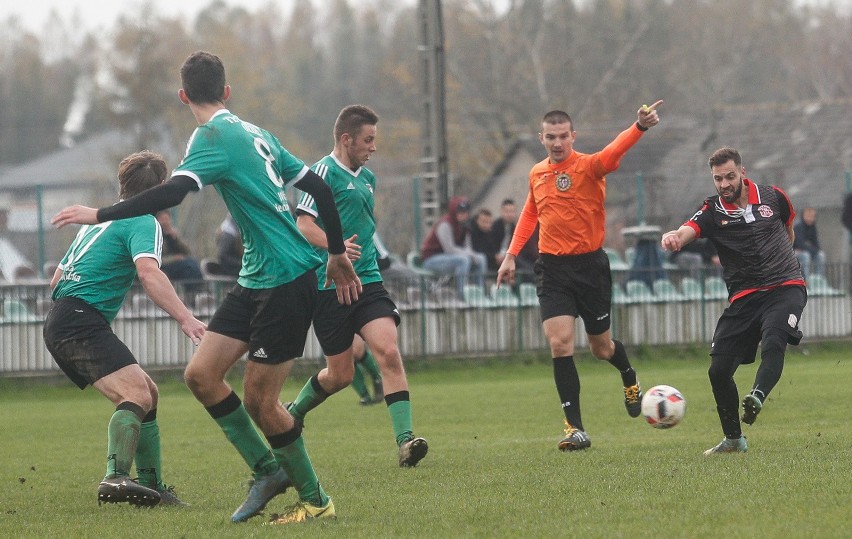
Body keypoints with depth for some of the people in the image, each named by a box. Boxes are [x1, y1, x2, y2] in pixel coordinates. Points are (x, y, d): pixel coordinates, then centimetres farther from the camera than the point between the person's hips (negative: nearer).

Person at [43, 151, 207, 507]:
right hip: (81, 321, -10)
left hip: (60, 321, 10)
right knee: (135, 394, -26)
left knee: (148, 395, 16)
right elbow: (149, 273, -24)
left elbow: (56, 279, 30)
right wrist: (185, 319, -32)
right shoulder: (143, 222, -4)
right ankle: (116, 478, -45)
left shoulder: (98, 220, 25)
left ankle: (152, 488, 16)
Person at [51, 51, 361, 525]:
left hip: (287, 280, -9)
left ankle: (315, 500, 10)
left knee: (259, 400, -3)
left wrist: (100, 215, -22)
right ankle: (268, 471, 13)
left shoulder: (214, 137, -12)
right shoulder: (256, 134, 14)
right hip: (256, 279, 9)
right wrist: (338, 253, 28)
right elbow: (318, 186, 18)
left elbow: (173, 193, -27)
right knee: (202, 374, 4)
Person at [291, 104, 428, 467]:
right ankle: (293, 413, 31)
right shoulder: (325, 171, -7)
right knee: (340, 374, 2)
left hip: (367, 281, 6)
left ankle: (405, 440, -21)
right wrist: (335, 247, -31)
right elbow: (303, 224, -16)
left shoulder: (367, 178, 18)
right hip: (329, 287, -6)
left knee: (389, 353, -15)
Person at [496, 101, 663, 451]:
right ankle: (575, 428, -10)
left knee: (602, 348, 11)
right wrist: (512, 255, 17)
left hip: (590, 265, -3)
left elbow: (615, 151, -32)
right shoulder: (536, 174, 6)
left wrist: (640, 127, -51)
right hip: (552, 268, 3)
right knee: (559, 344, -12)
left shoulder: (588, 166, -11)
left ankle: (630, 380, 47)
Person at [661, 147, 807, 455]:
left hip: (786, 287, -1)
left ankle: (757, 396, -53)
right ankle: (733, 439, 13)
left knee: (773, 342, -32)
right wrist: (673, 237, -48)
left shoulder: (773, 197, 3)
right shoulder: (712, 212, -2)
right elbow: (688, 231, -24)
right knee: (719, 370, -4)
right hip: (744, 297, 2)